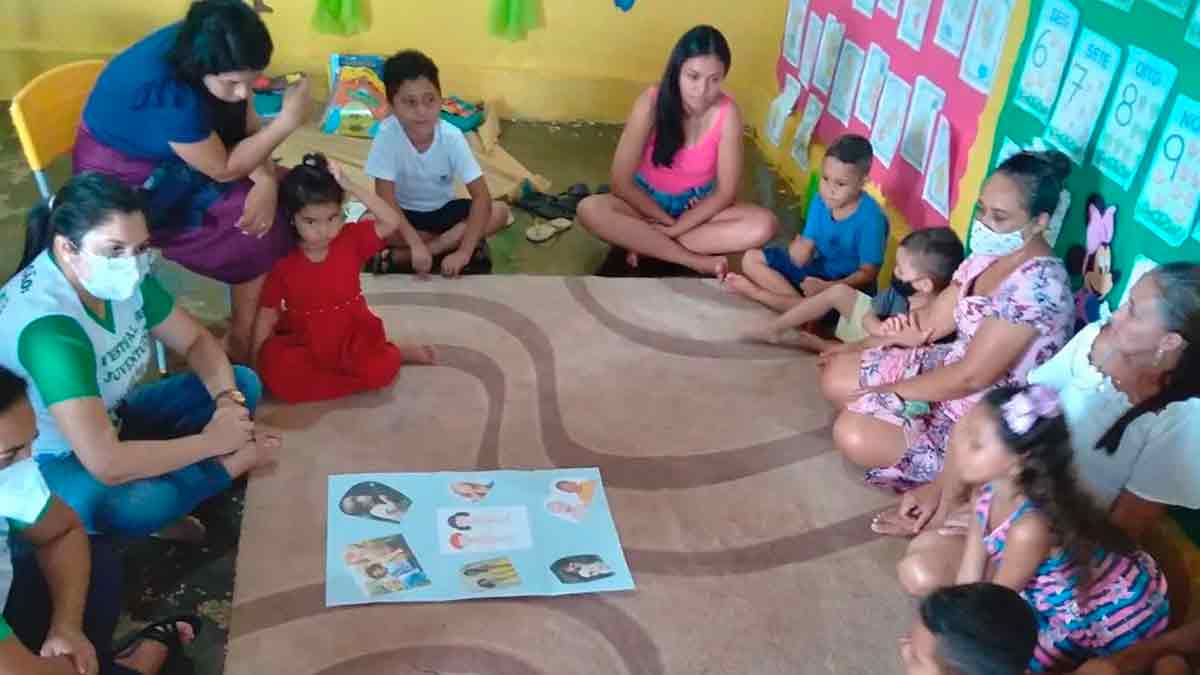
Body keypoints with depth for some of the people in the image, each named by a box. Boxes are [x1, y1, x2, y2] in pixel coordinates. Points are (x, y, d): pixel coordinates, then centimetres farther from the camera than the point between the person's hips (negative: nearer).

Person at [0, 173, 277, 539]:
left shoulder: (121, 273, -13)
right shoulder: (47, 325, -35)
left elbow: (197, 341, 1)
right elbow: (108, 465, -41)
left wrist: (229, 401, -19)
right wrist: (212, 441, -28)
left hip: (111, 418, 8)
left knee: (243, 383, -1)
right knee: (139, 505, -39)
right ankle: (230, 463, -11)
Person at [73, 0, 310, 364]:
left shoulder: (203, 49, -15)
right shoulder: (167, 92, -36)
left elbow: (246, 126, -5)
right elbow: (224, 168, -25)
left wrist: (266, 182, -22)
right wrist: (287, 121, -29)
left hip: (179, 159, 8)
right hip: (127, 184, -8)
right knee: (265, 229, -17)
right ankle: (243, 343, 0)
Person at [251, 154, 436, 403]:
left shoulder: (351, 239, -3)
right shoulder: (282, 261, -6)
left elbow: (392, 221, -19)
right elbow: (267, 315, 1)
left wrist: (350, 186, -23)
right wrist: (258, 363, -5)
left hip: (353, 340, -1)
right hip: (304, 347, 1)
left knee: (380, 368, -33)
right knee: (278, 374, -32)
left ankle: (394, 353, 5)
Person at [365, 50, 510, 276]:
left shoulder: (452, 136, -22)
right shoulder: (387, 134, -25)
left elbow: (481, 196, -24)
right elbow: (385, 197, -25)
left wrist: (463, 252, -33)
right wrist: (415, 244, -36)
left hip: (443, 210, 2)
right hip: (404, 213, -2)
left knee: (499, 212, -22)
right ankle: (451, 240, -17)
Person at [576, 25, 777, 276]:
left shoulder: (727, 112, -20)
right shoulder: (651, 103, -22)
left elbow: (725, 192, -16)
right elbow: (621, 182, -19)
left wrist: (673, 229, -23)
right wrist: (667, 222, -21)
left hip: (698, 207, 1)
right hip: (649, 202, -1)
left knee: (764, 224, -25)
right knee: (589, 210, -30)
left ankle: (646, 243, -24)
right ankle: (696, 261, -27)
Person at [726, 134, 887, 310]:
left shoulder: (870, 218, -24)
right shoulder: (820, 200, -6)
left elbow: (867, 273, -22)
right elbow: (807, 243, -3)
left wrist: (827, 287, -36)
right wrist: (800, 246, -29)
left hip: (849, 286, -7)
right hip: (817, 268, 7)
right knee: (751, 259, 1)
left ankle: (755, 293, -18)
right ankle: (801, 301, -16)